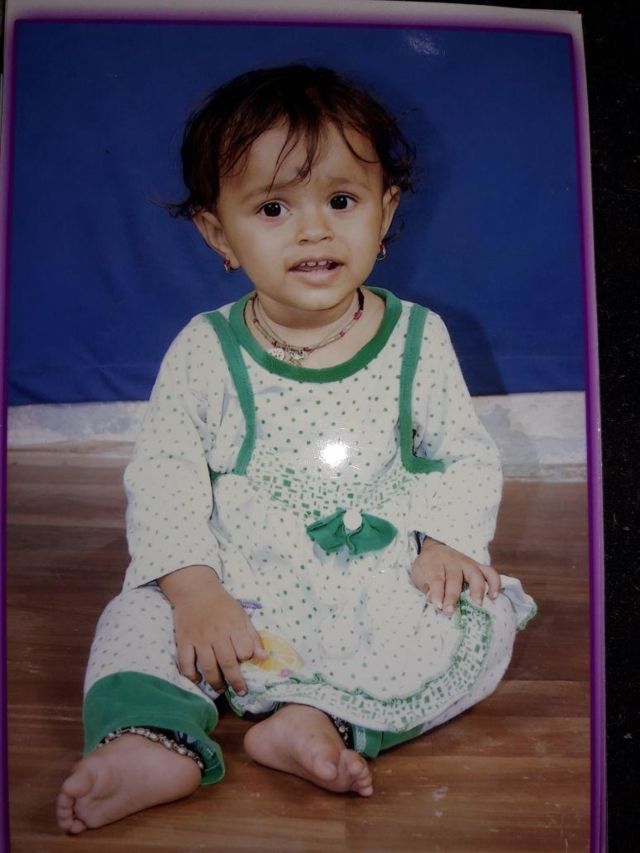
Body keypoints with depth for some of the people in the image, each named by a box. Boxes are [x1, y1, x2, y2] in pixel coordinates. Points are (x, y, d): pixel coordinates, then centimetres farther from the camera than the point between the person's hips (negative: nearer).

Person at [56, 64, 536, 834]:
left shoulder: (417, 338, -3)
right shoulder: (205, 352, -6)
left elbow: (469, 458, 4)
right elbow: (162, 475, -6)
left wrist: (448, 542, -14)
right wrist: (195, 590, -18)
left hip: (382, 588, 1)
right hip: (237, 591, 0)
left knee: (484, 622, -20)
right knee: (139, 616, -16)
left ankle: (322, 718, -28)